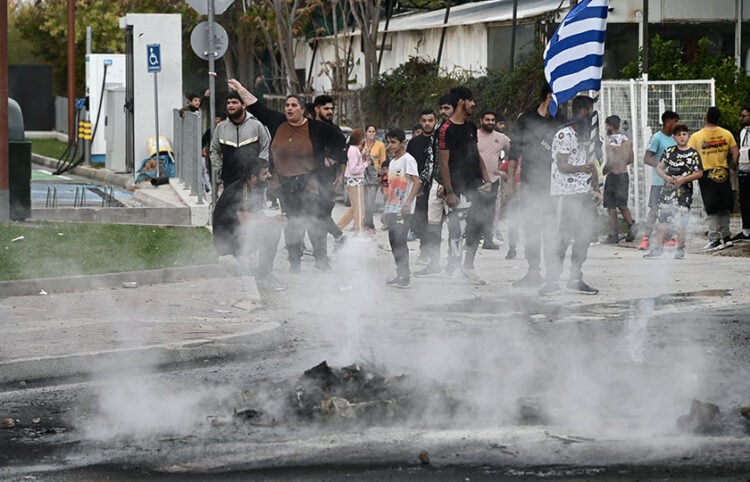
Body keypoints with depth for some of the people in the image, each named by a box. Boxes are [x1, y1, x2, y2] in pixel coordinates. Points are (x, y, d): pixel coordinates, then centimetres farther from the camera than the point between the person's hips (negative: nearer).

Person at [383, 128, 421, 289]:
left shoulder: (407, 159, -9)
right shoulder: (392, 162, 18)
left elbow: (416, 182, -18)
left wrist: (408, 202, -27)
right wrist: (386, 208, 22)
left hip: (403, 210, -9)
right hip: (392, 209, 9)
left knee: (399, 240, -13)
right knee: (393, 241, 8)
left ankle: (406, 277, -11)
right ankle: (400, 274, 14)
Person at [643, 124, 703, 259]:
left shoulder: (693, 154, 1)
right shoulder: (669, 151, 10)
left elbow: (699, 173, -1)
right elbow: (659, 167, 8)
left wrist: (683, 179, -14)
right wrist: (665, 177, -12)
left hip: (684, 191, -3)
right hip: (667, 189, 3)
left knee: (679, 222, -6)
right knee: (661, 219, 2)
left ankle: (680, 248, 7)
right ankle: (658, 248, 10)